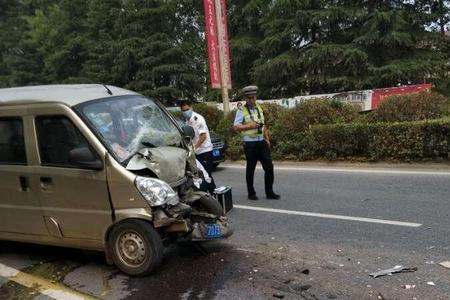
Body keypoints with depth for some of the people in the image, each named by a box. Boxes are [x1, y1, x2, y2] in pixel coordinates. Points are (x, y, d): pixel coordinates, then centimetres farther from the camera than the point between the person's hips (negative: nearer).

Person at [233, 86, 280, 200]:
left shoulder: (259, 109, 12)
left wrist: (267, 139, 12)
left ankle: (269, 192, 14)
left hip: (262, 142, 6)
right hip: (250, 144, -5)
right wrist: (249, 126, -22)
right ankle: (251, 193, 20)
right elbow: (236, 127, -13)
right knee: (250, 169, 5)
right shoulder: (241, 111, -7)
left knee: (269, 166, 3)